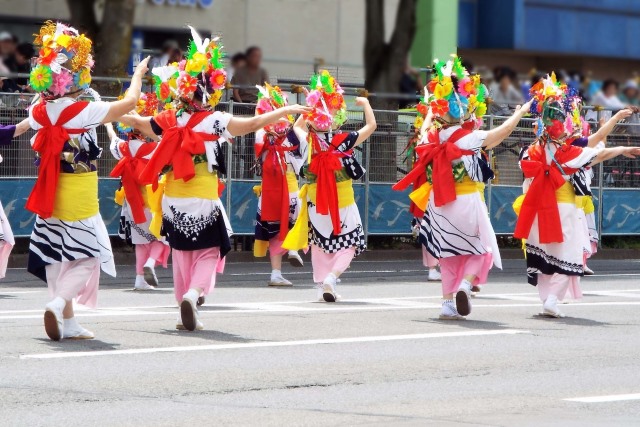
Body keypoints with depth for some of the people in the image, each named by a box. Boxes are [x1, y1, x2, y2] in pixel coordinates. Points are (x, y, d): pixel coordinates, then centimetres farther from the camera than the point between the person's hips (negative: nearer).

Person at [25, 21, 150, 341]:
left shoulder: (39, 112, -1)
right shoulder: (84, 112, -17)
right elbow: (130, 102, -8)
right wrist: (138, 74, 10)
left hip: (50, 195, 6)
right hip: (80, 197, -6)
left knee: (59, 258, 13)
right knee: (88, 258, 2)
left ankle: (67, 323, 16)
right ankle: (58, 304, -20)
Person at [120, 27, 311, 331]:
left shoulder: (167, 122, 3)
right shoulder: (215, 121, -9)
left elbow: (135, 121, 18)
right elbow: (253, 124, -8)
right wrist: (286, 111, 3)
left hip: (173, 203, 4)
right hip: (204, 204, -4)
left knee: (181, 254, 15)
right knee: (207, 253, 4)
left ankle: (185, 311, 17)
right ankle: (193, 293, -23)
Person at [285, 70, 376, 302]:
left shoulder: (309, 141, -11)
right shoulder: (344, 141, -19)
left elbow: (298, 125, 14)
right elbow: (371, 125, -5)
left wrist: (311, 107, 14)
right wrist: (365, 104, 7)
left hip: (315, 203, 3)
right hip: (343, 203, -3)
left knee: (319, 244, 18)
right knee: (348, 244, 8)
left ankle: (322, 286, 15)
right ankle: (332, 276, -15)